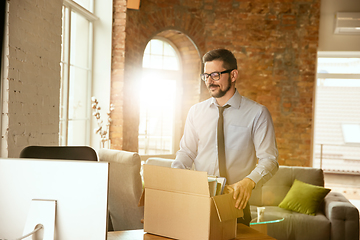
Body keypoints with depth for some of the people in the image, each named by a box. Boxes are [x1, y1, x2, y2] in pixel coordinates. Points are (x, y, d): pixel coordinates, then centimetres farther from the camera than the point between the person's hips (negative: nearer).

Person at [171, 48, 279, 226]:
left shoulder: (257, 113, -3)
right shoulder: (196, 112, 8)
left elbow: (269, 160, -8)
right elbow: (186, 152, 11)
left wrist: (249, 181, -27)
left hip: (236, 203, -2)